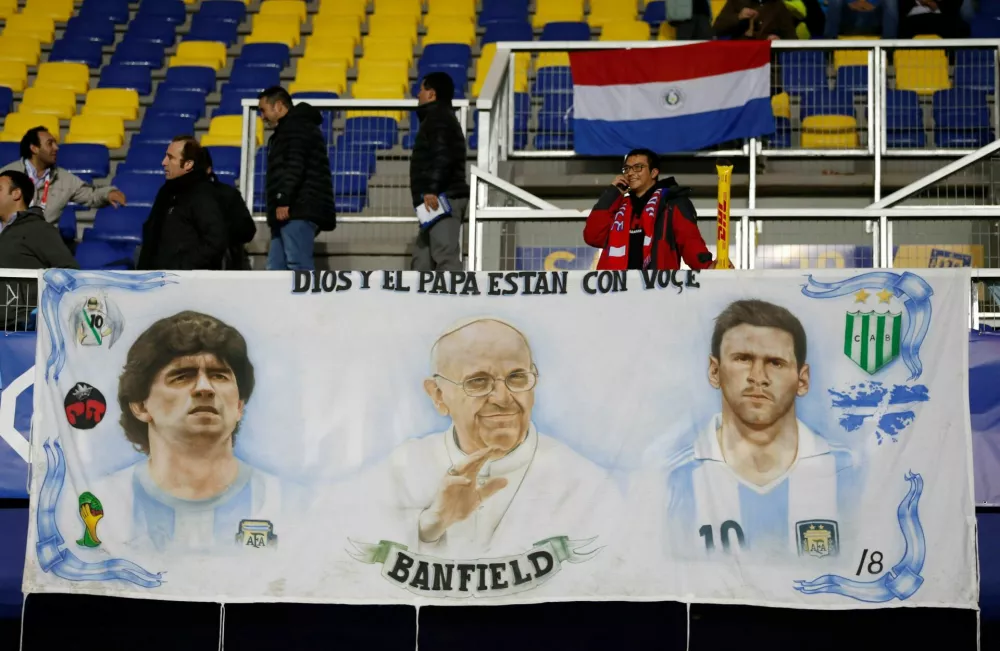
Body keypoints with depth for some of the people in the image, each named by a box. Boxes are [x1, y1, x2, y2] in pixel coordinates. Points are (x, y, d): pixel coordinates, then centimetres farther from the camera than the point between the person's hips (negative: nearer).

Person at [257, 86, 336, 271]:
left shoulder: (297, 125, -4)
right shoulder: (287, 130, 30)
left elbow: (295, 166, -19)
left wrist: (283, 200, -25)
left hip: (299, 210, -11)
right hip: (293, 210, 11)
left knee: (298, 265, -17)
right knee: (276, 268, 6)